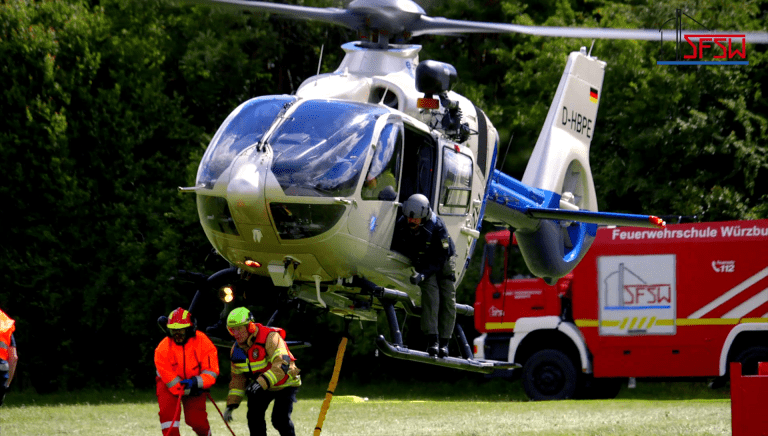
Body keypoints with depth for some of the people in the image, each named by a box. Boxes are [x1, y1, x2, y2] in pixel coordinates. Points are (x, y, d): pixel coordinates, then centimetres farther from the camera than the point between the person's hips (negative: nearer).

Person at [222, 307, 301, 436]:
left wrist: (261, 382, -52)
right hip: (262, 387, 6)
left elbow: (282, 364, -39)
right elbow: (238, 377, 5)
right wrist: (231, 404, -4)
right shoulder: (236, 349, -5)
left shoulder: (270, 337, -28)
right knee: (254, 416, -10)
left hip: (285, 384, -6)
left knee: (280, 419, -18)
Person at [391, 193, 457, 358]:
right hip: (423, 262, 1)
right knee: (430, 292, -22)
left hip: (444, 262, -1)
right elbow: (395, 248, -1)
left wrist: (423, 275, -37)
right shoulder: (401, 225, -20)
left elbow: (440, 258, -28)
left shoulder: (437, 227, -31)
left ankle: (444, 342, -2)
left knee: (448, 299, -10)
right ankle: (432, 340, -29)